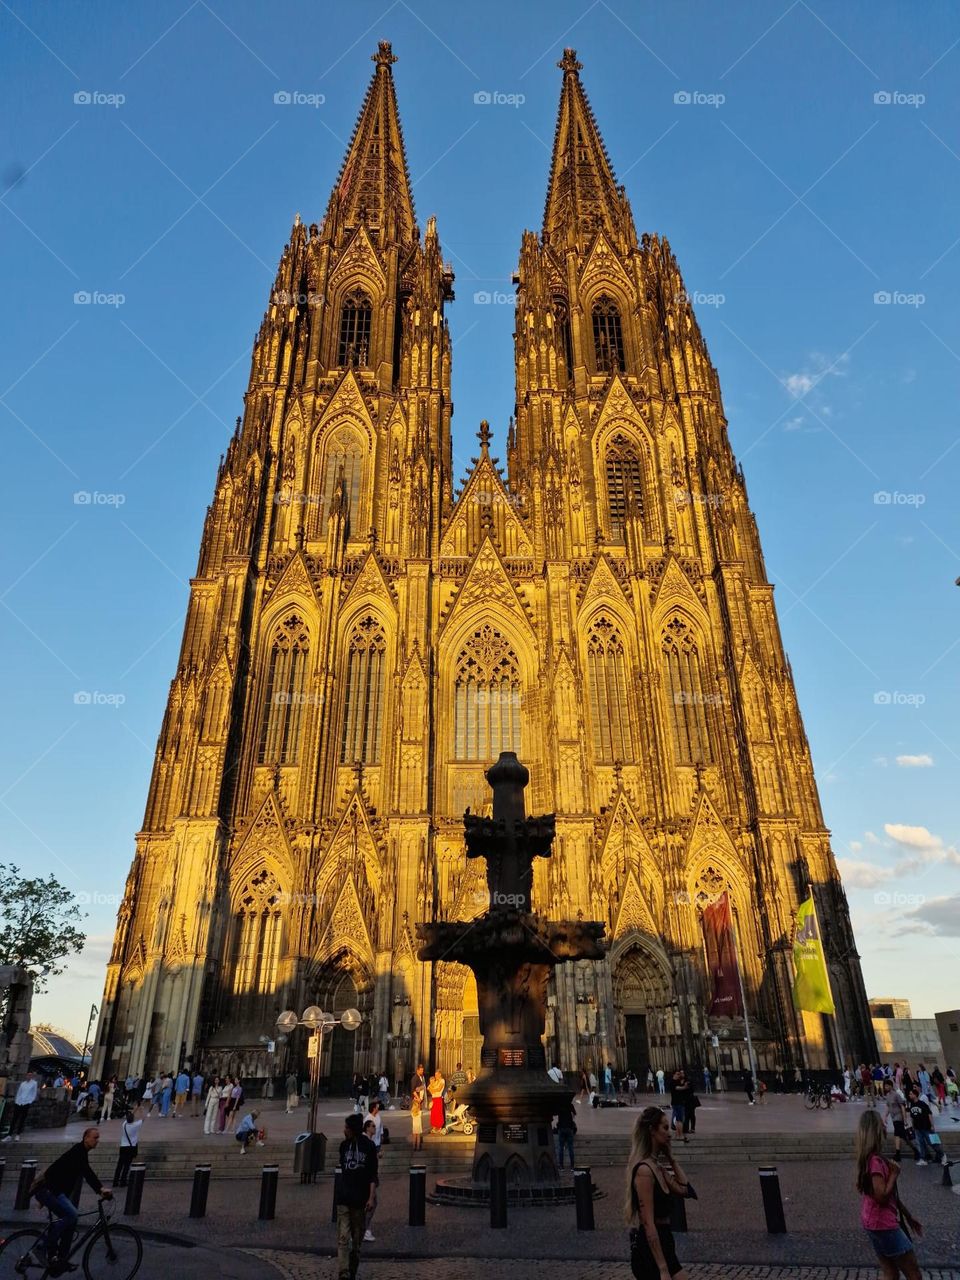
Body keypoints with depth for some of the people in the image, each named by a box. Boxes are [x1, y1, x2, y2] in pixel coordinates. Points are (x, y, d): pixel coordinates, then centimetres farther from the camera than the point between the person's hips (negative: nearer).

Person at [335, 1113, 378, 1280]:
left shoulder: (368, 1146, -6)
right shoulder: (344, 1145, 6)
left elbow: (372, 1175, -5)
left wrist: (371, 1197, -13)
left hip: (360, 1199, -2)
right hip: (343, 1198, 2)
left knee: (357, 1239, 8)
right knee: (343, 1238, -9)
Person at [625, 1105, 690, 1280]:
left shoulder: (657, 1166, 9)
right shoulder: (644, 1170, -20)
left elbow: (683, 1189, 13)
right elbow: (648, 1224, -22)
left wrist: (670, 1158, 8)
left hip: (663, 1244, 9)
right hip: (649, 1249, -9)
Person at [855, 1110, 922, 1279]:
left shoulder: (871, 1158, 10)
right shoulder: (875, 1160, -22)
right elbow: (882, 1196, -24)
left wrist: (908, 1216, 21)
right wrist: (894, 1174, -14)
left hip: (875, 1223, 9)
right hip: (883, 1224, -9)